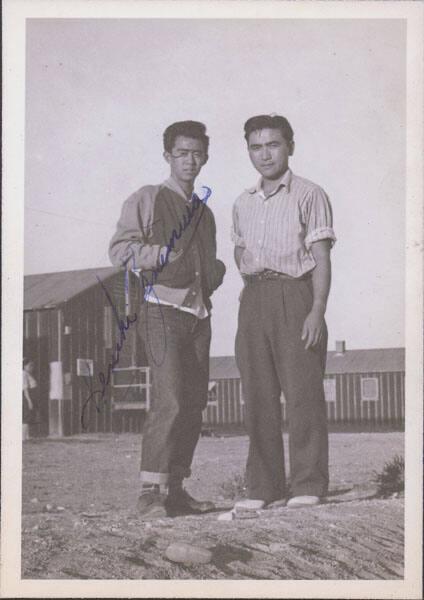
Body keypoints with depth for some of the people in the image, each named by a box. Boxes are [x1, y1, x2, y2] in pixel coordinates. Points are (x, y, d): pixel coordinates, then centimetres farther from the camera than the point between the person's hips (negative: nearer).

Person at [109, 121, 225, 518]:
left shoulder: (204, 212, 24)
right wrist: (162, 253, -17)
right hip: (162, 309, -7)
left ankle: (175, 490, 10)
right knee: (169, 399, -18)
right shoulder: (147, 200, 4)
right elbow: (119, 250, -4)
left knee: (194, 404, 4)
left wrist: (216, 270, 10)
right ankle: (150, 492, -15)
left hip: (199, 314, 7)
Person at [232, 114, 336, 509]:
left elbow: (322, 259, -6)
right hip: (254, 298, 6)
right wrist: (248, 270, 9)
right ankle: (264, 488, 10)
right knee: (257, 395, 4)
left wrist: (317, 311, -16)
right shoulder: (243, 203, 16)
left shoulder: (308, 195, 0)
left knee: (302, 391, -8)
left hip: (294, 292, -5)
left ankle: (308, 485, -3)